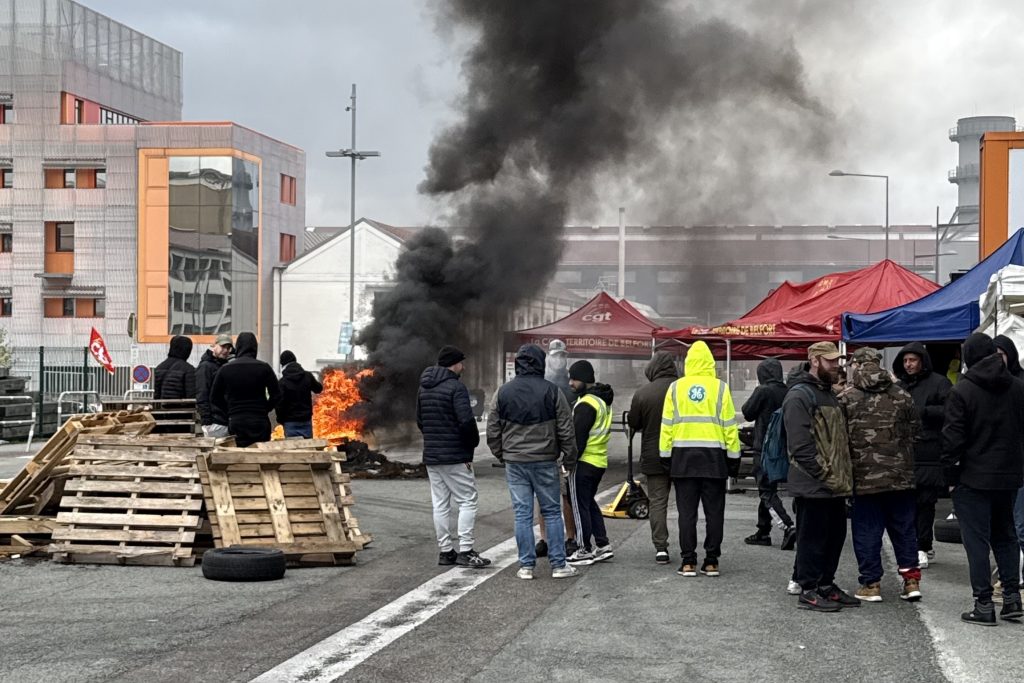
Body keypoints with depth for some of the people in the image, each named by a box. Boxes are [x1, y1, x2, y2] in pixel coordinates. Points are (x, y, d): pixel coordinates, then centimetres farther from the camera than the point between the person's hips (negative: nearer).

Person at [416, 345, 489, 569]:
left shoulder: (424, 388, 13)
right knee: (467, 501, -2)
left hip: (431, 456, 8)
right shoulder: (456, 387, -13)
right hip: (455, 457, -8)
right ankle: (465, 551, -6)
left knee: (440, 504, 10)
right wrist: (472, 444, -6)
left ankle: (445, 551, 13)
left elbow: (419, 420, 19)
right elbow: (466, 421, -21)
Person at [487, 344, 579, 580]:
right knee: (552, 511, 7)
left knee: (522, 513, 5)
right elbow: (566, 430, -3)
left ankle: (526, 565, 6)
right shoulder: (552, 392, -4)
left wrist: (501, 455, 19)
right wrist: (570, 459, 7)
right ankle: (558, 565, 7)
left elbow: (493, 431, 6)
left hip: (514, 463, 2)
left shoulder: (503, 393, 2)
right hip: (545, 461, -2)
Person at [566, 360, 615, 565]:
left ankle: (585, 550, 3)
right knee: (590, 503, 19)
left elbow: (578, 436, -20)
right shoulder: (602, 400, 14)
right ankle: (603, 545, 19)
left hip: (584, 463, -10)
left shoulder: (586, 404, -18)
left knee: (580, 505, -1)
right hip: (600, 461, 10)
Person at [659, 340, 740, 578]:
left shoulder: (676, 388, 2)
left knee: (687, 511, 4)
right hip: (714, 457, -1)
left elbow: (667, 424, 3)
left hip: (683, 456, 1)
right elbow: (729, 424, 0)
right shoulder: (720, 388, -1)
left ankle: (688, 562, 2)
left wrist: (665, 455, 9)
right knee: (714, 511, 5)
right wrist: (734, 455, 6)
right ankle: (711, 561, 5)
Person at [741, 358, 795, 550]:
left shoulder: (763, 391, -14)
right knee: (768, 489, 17)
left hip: (764, 447, -7)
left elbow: (747, 413, -5)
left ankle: (788, 526, -22)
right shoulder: (787, 392, 4)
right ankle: (763, 531, 23)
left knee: (767, 491, -5)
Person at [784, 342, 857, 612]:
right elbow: (800, 445, -20)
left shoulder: (829, 395, 20)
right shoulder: (799, 396, -12)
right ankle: (808, 591, 4)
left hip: (834, 485, 9)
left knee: (835, 535, 14)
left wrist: (842, 476, 16)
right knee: (813, 537, -3)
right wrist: (826, 475, -19)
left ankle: (826, 585, 24)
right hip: (813, 485, -9)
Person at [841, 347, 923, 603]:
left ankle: (871, 583, 7)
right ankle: (911, 579, 13)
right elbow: (915, 430, 6)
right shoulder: (902, 396, 1)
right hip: (901, 476, 3)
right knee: (904, 529, 13)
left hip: (864, 477, -3)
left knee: (867, 531, 5)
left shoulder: (847, 400, -7)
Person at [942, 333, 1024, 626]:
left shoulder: (962, 391, -12)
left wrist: (951, 473, -4)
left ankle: (984, 605, -1)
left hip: (973, 479, -5)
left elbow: (953, 437, -13)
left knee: (977, 540, -1)